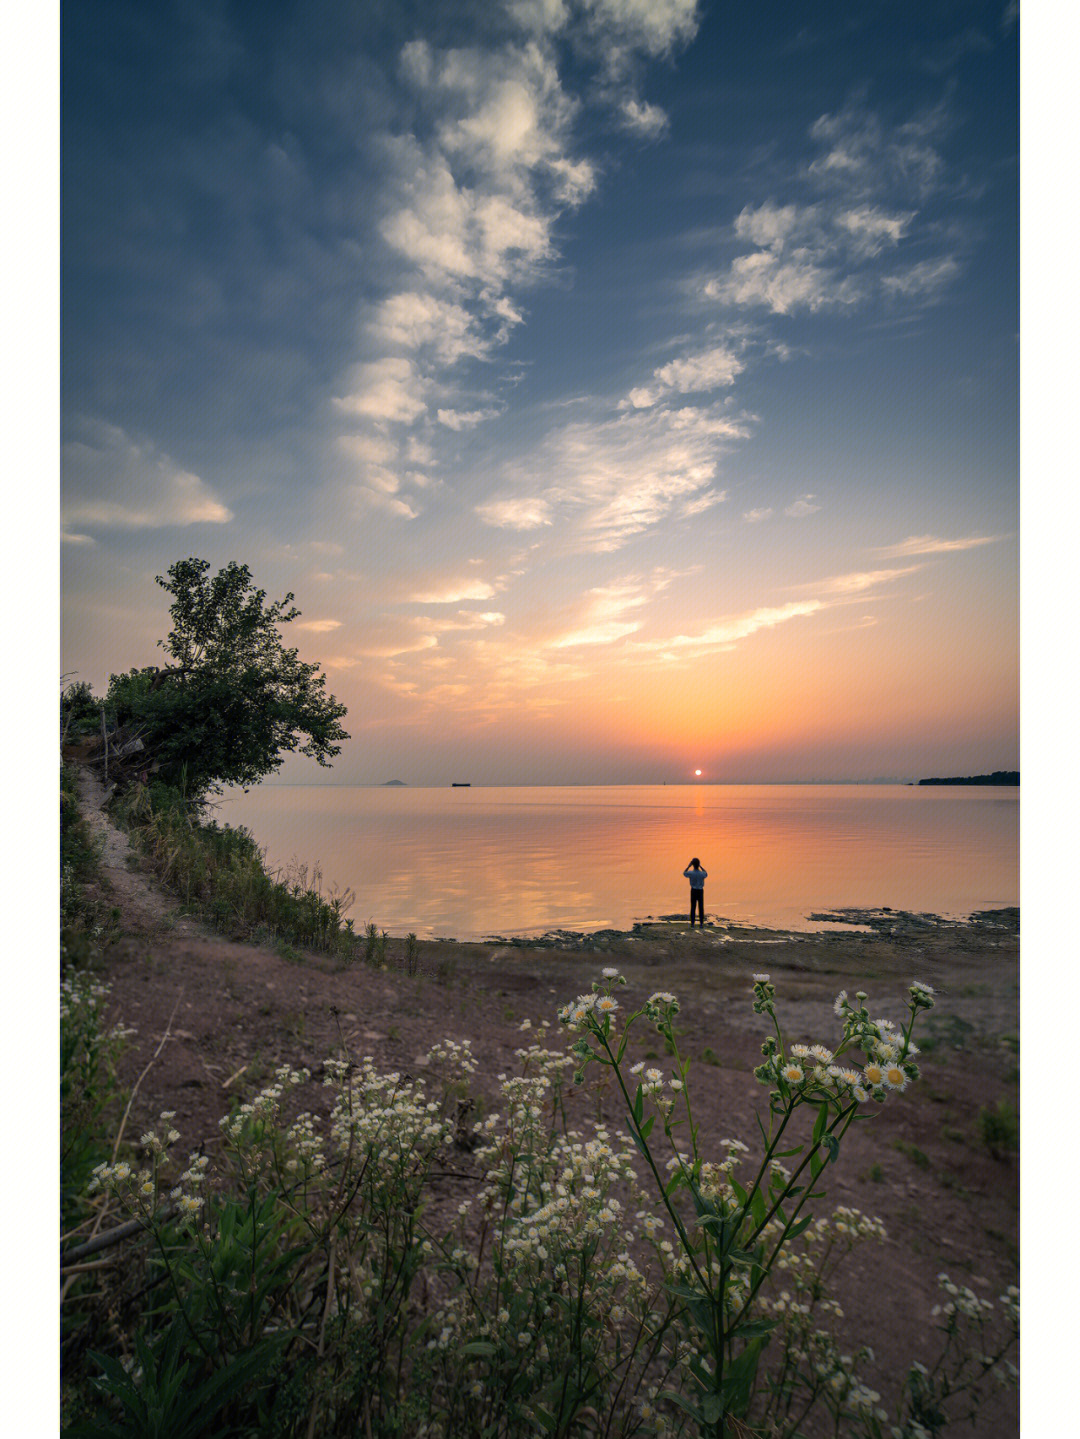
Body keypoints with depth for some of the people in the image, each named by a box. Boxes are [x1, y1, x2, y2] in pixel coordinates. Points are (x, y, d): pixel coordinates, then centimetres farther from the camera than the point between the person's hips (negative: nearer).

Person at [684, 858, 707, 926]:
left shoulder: (690, 873, -17)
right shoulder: (702, 873, -15)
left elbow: (684, 873, 6)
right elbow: (706, 874, 12)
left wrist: (689, 866, 4)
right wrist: (700, 866, 6)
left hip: (693, 890, 0)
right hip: (700, 891, 0)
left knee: (693, 907, 5)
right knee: (701, 907, 7)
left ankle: (692, 924, 4)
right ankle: (701, 923, 8)